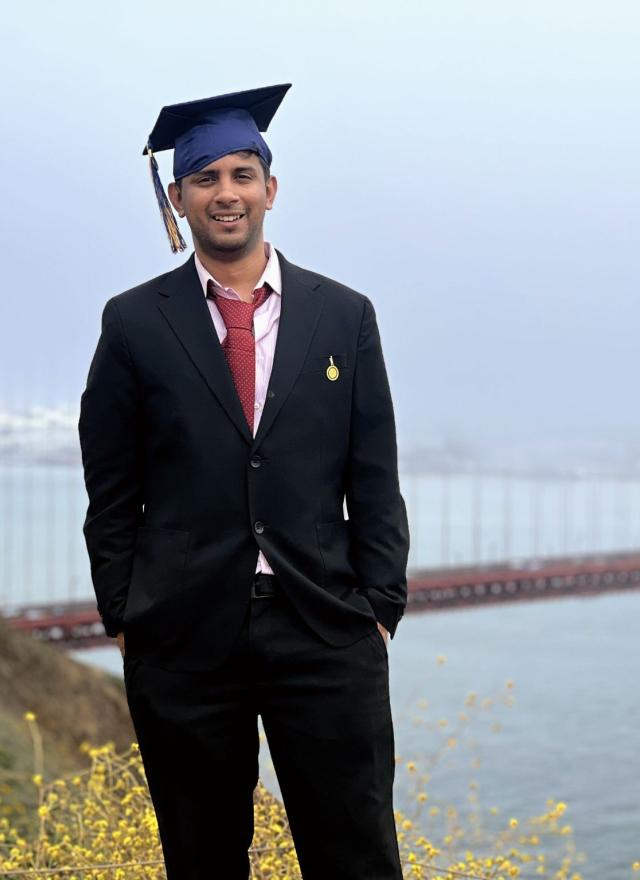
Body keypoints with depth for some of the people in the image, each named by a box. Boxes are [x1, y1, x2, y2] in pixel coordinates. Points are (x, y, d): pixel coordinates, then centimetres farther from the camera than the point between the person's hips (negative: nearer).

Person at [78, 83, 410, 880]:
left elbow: (375, 482, 7)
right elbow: (110, 493, 6)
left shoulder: (344, 316, 7)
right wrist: (123, 618, 1)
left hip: (325, 634, 1)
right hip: (184, 635, 0)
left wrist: (380, 608, 1)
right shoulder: (135, 322, 4)